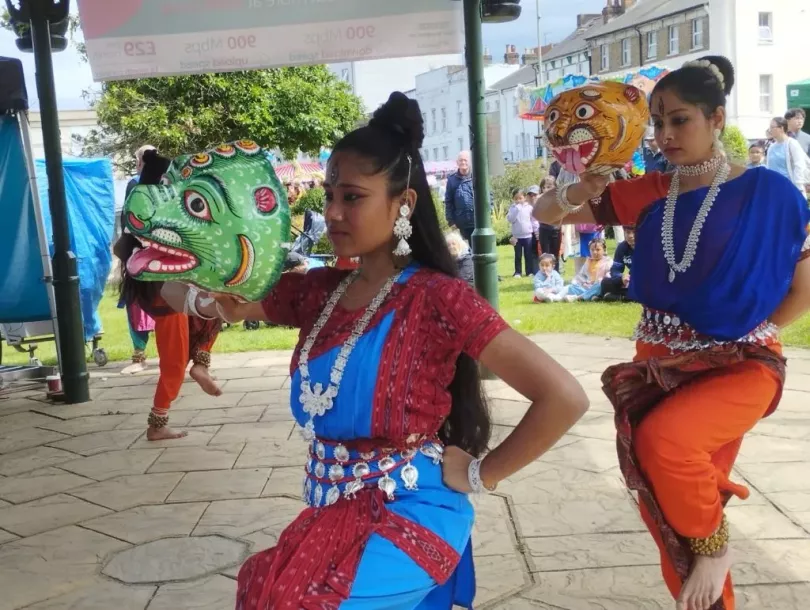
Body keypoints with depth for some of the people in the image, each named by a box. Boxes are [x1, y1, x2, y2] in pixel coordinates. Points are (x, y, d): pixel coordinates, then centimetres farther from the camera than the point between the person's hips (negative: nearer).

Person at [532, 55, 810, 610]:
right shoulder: (647, 195, 1)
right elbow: (544, 213, 4)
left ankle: (715, 544, -4)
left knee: (663, 439, -33)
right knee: (667, 511, 9)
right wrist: (588, 185, -14)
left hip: (740, 365, -5)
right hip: (658, 364, 5)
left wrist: (752, 335, -2)